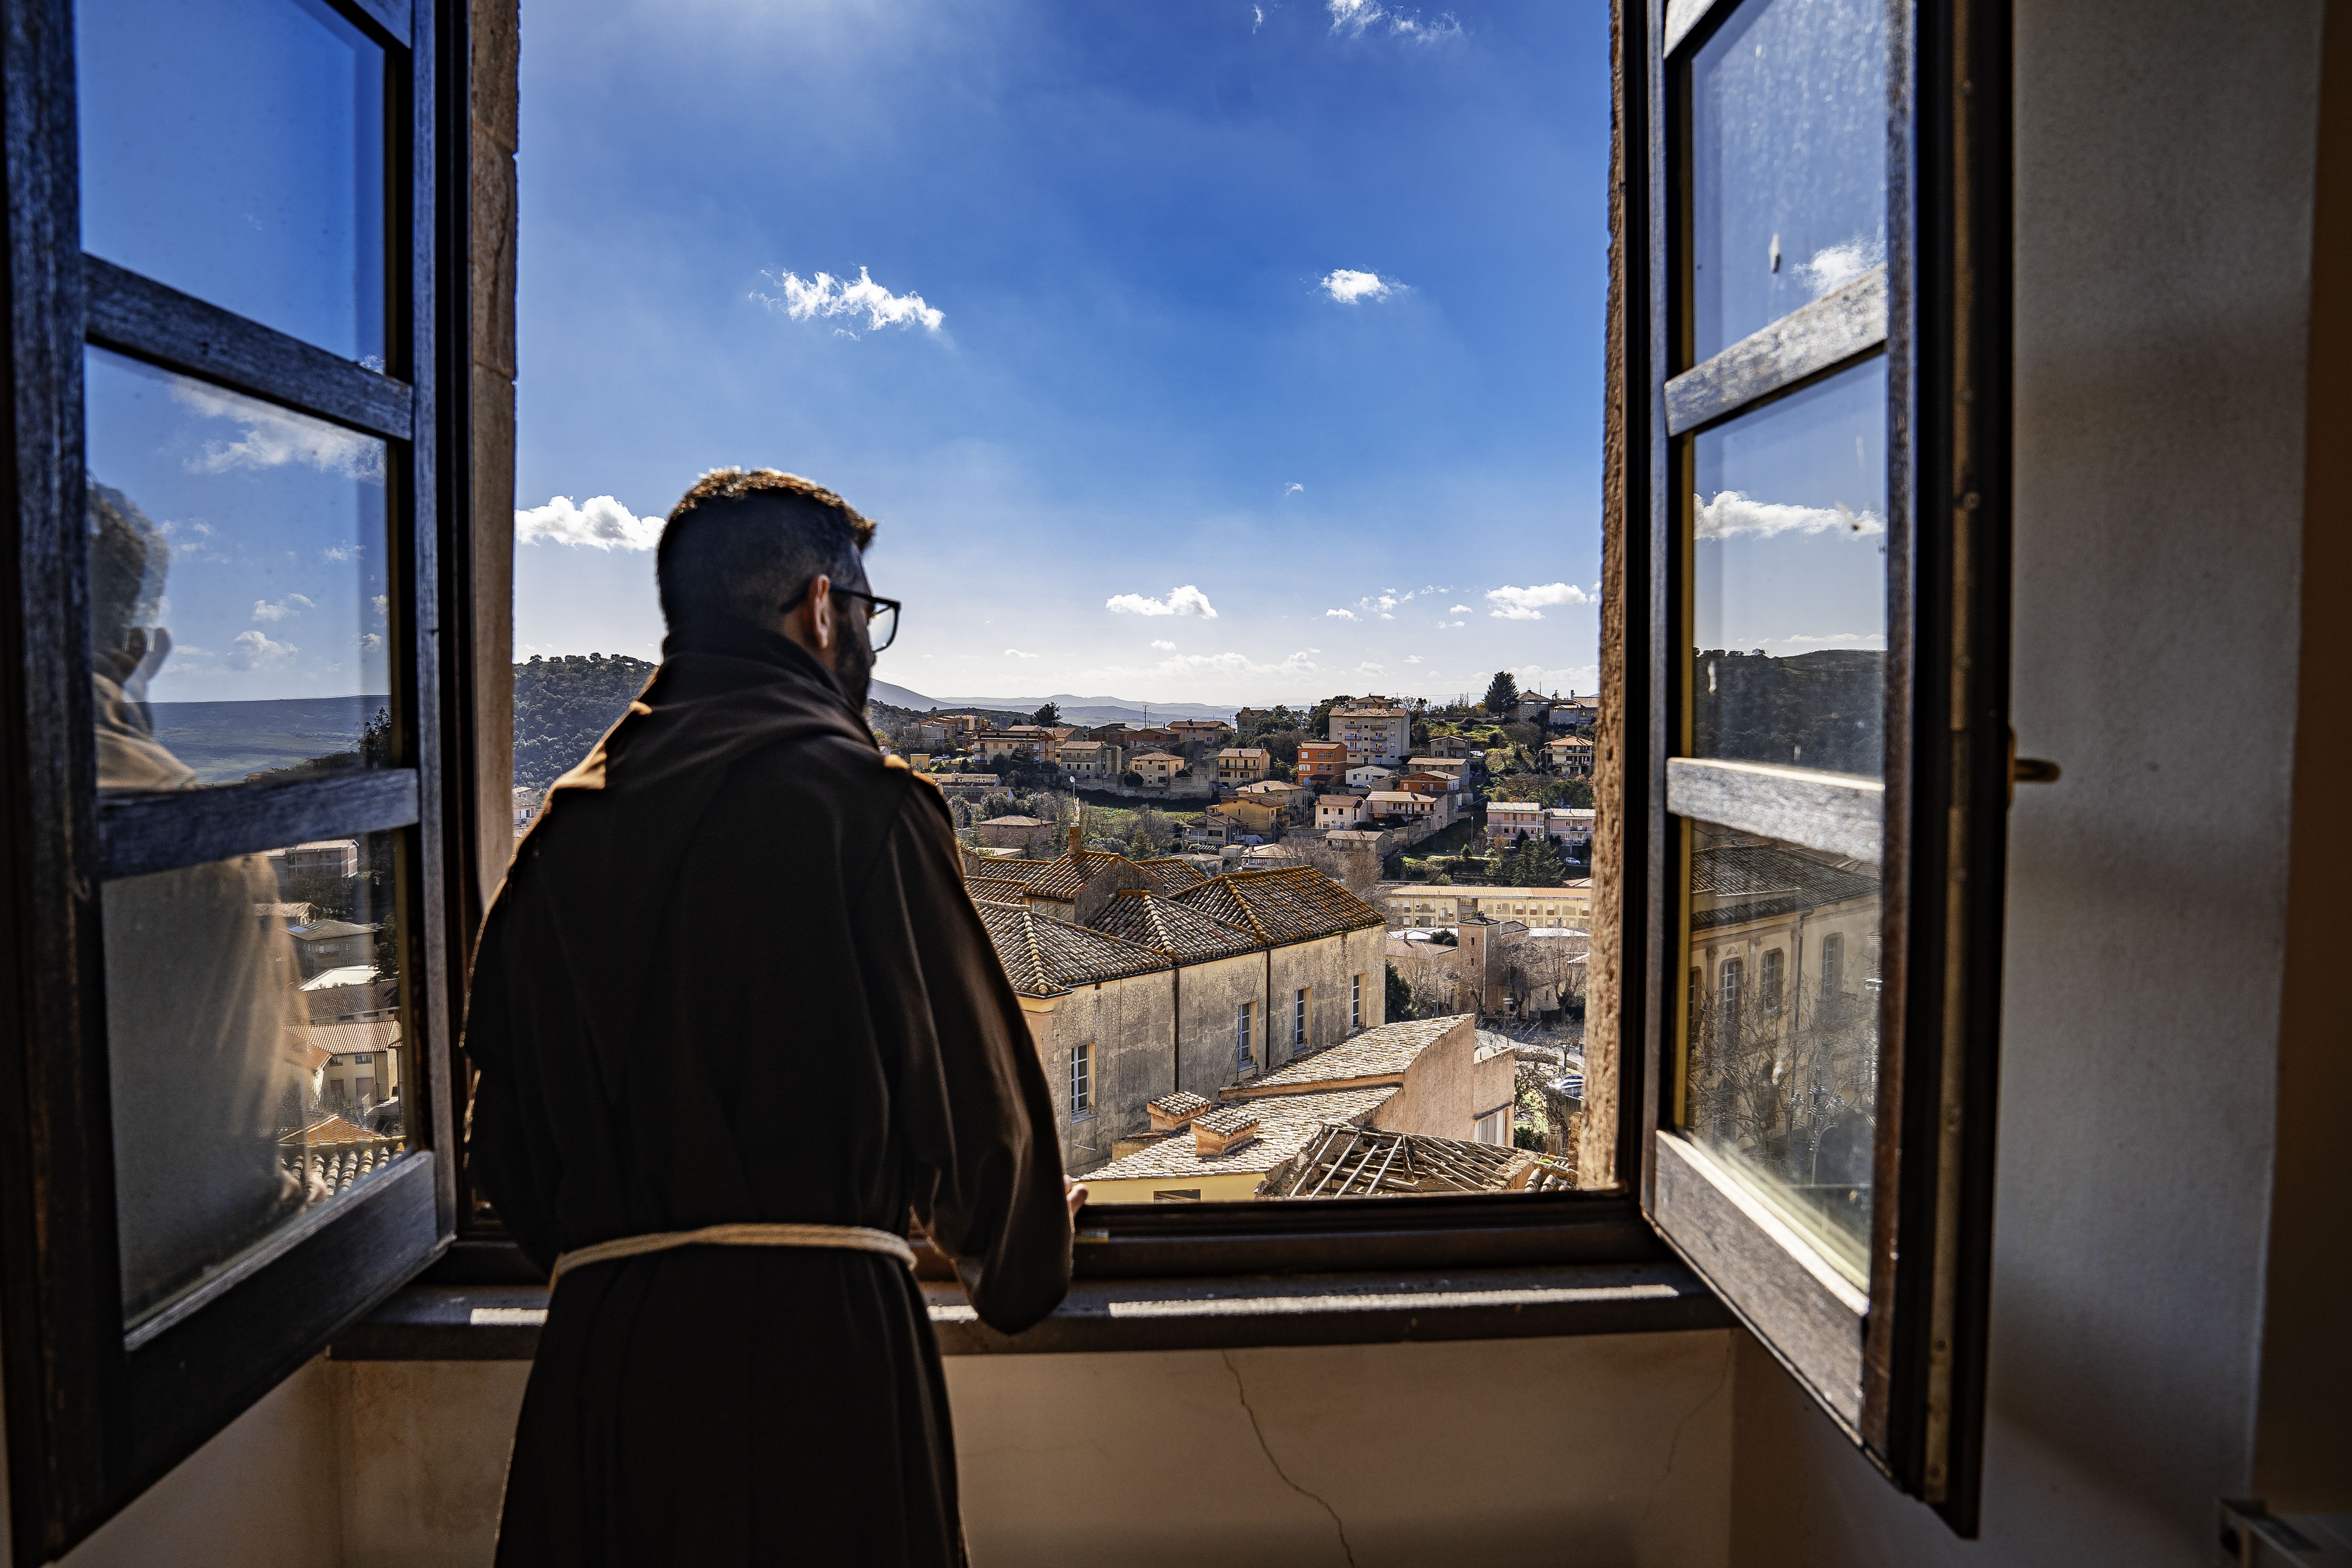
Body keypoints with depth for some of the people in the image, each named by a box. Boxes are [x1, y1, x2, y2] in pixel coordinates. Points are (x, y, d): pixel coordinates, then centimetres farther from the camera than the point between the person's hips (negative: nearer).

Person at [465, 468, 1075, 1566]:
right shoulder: (856, 800, -11)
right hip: (815, 1335, -5)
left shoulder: (564, 827, 7)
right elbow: (968, 1086, -7)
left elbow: (503, 1134, 13)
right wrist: (1021, 1266, 13)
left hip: (597, 1334, 6)